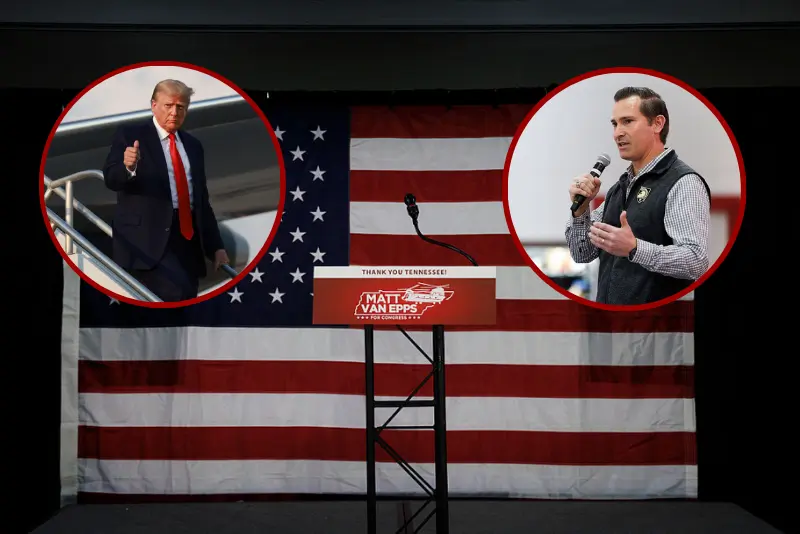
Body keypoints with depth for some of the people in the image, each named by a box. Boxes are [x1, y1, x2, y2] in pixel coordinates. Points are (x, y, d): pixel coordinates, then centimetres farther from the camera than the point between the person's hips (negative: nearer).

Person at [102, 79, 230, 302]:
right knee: (176, 292, -26)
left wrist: (215, 245, 14)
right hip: (148, 236, -5)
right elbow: (111, 179, -8)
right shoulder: (129, 134, 3)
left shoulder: (193, 145, 17)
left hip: (188, 235, 6)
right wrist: (128, 166, -31)